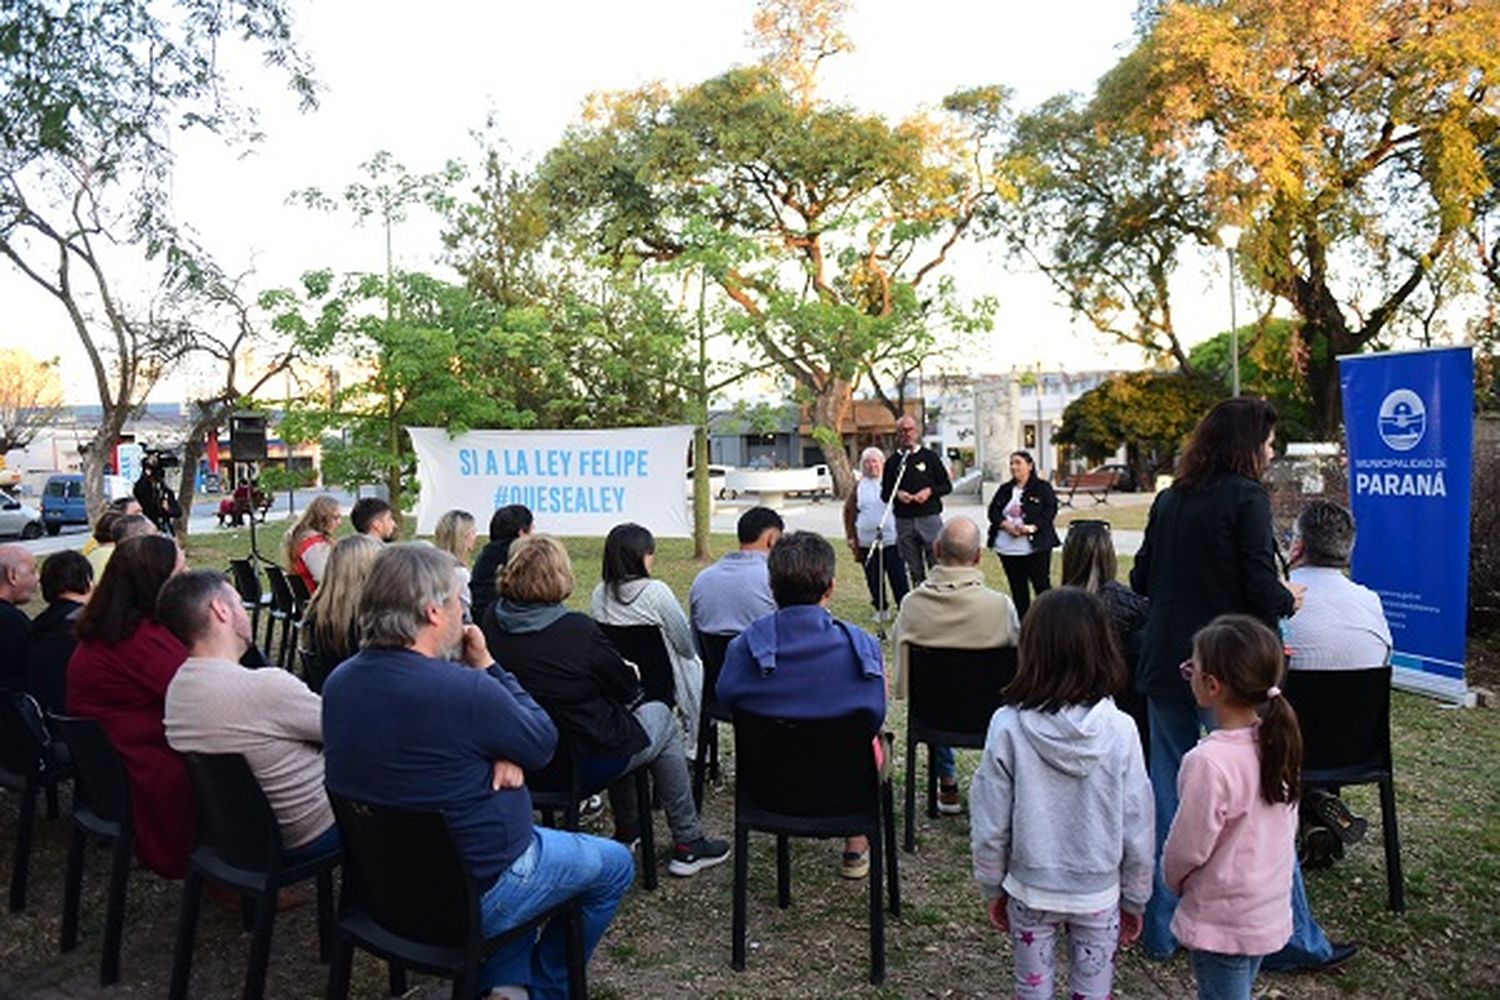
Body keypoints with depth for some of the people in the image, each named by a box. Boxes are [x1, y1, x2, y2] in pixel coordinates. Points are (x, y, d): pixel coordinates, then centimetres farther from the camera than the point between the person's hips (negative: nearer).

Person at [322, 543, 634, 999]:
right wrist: (487, 665, -8)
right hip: (473, 897, -7)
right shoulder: (465, 690, -31)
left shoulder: (339, 682, -5)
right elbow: (543, 743, -13)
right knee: (615, 864, 15)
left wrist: (502, 755, -11)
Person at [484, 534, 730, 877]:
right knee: (662, 717, 19)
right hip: (583, 764, -6)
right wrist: (629, 675, 12)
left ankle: (627, 832, 41)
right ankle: (688, 843, 24)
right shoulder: (578, 630, -24)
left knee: (618, 722, 31)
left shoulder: (491, 623, -7)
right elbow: (627, 688, -10)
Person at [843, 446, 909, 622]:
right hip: (866, 542, 3)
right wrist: (851, 537, 9)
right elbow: (849, 512, 13)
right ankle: (881, 610, 21)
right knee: (873, 579, 9)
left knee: (898, 577, -3)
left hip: (891, 539, -3)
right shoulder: (859, 487, 9)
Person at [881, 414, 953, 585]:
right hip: (904, 521, 2)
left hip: (929, 518, -2)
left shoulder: (929, 456, 4)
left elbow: (947, 486, 6)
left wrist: (930, 491, -12)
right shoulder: (892, 461, 9)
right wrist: (897, 494, -8)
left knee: (938, 565, -5)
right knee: (915, 571, 8)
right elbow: (884, 494, 13)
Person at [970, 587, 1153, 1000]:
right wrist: (1134, 899, 7)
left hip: (1030, 891, 0)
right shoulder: (1119, 731, -17)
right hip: (1099, 893, 1)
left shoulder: (1008, 727, -19)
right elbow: (1137, 827, -8)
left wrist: (992, 888, 6)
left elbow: (990, 826, -11)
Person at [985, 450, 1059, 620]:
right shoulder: (1005, 489, 15)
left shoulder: (1042, 488, 0)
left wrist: (1031, 527, -22)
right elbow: (993, 511, 6)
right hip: (1007, 547, 5)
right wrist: (1007, 525, -13)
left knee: (1041, 585, -4)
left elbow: (1050, 511, -9)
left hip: (1035, 546, -5)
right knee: (1017, 587, 10)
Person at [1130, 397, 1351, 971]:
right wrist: (1289, 599, 5)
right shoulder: (1247, 498, -10)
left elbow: (1141, 580, 13)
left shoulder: (1169, 500, 9)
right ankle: (1291, 940, 19)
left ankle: (1159, 929, 23)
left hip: (1165, 666, 6)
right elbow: (1262, 590, -14)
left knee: (1167, 797, 13)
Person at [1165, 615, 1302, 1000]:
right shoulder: (1277, 740, -8)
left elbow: (1187, 849, -20)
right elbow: (1287, 826, 5)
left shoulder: (1209, 762, -31)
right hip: (1270, 909, 7)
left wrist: (1171, 878, 1)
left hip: (1223, 921, -7)